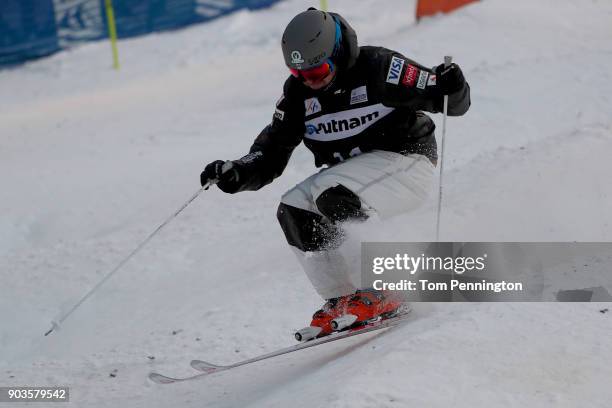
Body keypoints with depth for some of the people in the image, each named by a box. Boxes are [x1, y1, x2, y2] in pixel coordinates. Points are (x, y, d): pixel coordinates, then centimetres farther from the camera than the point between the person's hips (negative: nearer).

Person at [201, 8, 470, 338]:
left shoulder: (378, 68, -17)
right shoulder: (297, 91, 0)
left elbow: (454, 102, -15)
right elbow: (272, 151, 3)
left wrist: (452, 89, -39)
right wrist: (236, 174, -15)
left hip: (405, 163, -7)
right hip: (350, 176, 7)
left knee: (332, 197, -30)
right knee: (293, 211, -14)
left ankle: (377, 294, -22)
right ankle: (340, 299, -8)